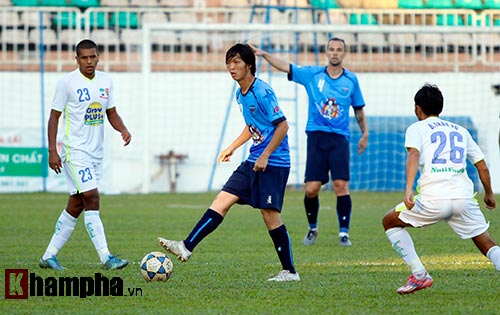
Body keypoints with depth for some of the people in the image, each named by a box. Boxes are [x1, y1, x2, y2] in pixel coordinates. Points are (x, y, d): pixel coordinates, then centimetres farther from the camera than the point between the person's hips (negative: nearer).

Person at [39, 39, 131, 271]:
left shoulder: (105, 80, 9)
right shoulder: (68, 82, -8)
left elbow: (111, 113, 17)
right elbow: (54, 116, -5)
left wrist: (123, 130, -5)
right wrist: (52, 151, -12)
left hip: (96, 153, 7)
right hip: (75, 151, -7)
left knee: (75, 206, 9)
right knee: (91, 199, -16)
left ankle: (49, 255, 17)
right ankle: (105, 257, -18)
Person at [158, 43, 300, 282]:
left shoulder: (262, 92, -15)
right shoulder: (240, 94, 12)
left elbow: (282, 125, -17)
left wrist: (265, 156, -20)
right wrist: (231, 148, 24)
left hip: (273, 163, -9)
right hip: (253, 162, 9)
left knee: (270, 215, -6)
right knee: (222, 200, 0)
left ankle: (290, 271, 3)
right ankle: (187, 247, -5)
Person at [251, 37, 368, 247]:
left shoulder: (351, 80, 8)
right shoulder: (312, 74, 6)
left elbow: (358, 109, 19)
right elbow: (285, 67, -1)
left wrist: (364, 134, 17)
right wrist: (264, 54, -13)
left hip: (340, 138, 0)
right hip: (316, 136, 0)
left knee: (341, 186, -12)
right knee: (311, 189, -5)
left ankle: (344, 233, -4)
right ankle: (312, 228, 19)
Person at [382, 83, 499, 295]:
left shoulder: (417, 128, 12)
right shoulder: (461, 131, 24)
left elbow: (414, 155, -9)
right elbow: (482, 167, 23)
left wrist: (408, 189, -22)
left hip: (433, 198, -3)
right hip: (464, 197, 3)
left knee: (390, 221, 19)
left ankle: (419, 276, 10)